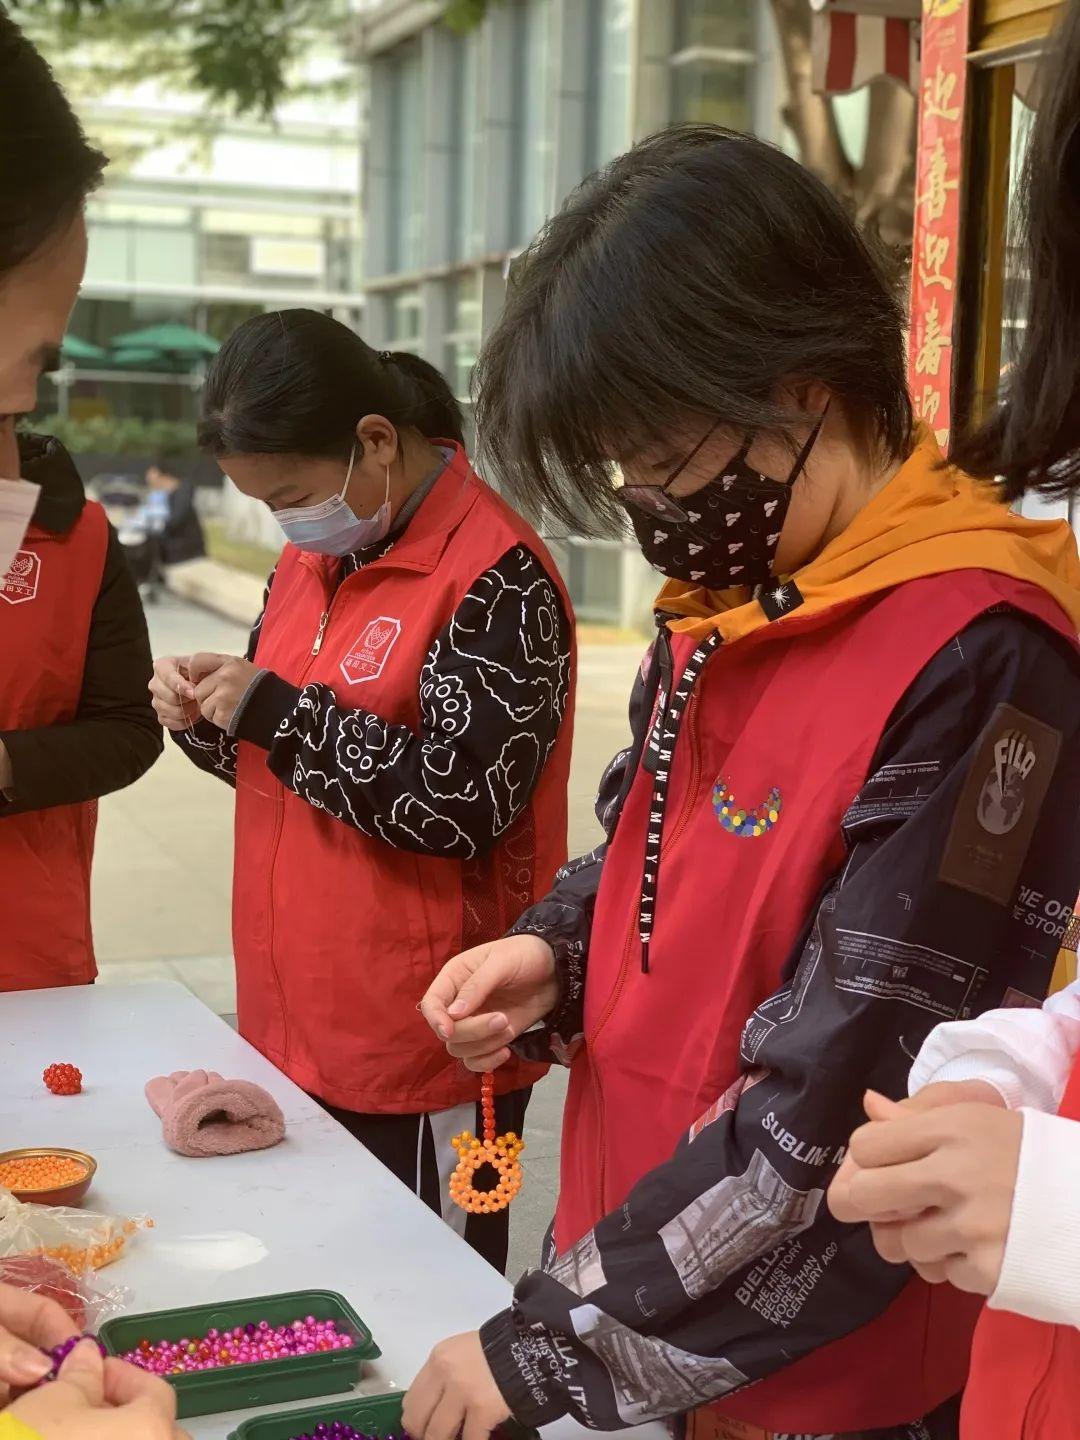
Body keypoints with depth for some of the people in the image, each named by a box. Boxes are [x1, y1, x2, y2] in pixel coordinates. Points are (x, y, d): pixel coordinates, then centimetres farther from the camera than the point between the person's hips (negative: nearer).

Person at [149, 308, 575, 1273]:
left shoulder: (498, 577, -16)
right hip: (297, 1030, 8)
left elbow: (460, 804, -21)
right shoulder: (314, 559, 10)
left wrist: (276, 711, -18)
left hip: (425, 1056, -8)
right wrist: (207, 713, -1)